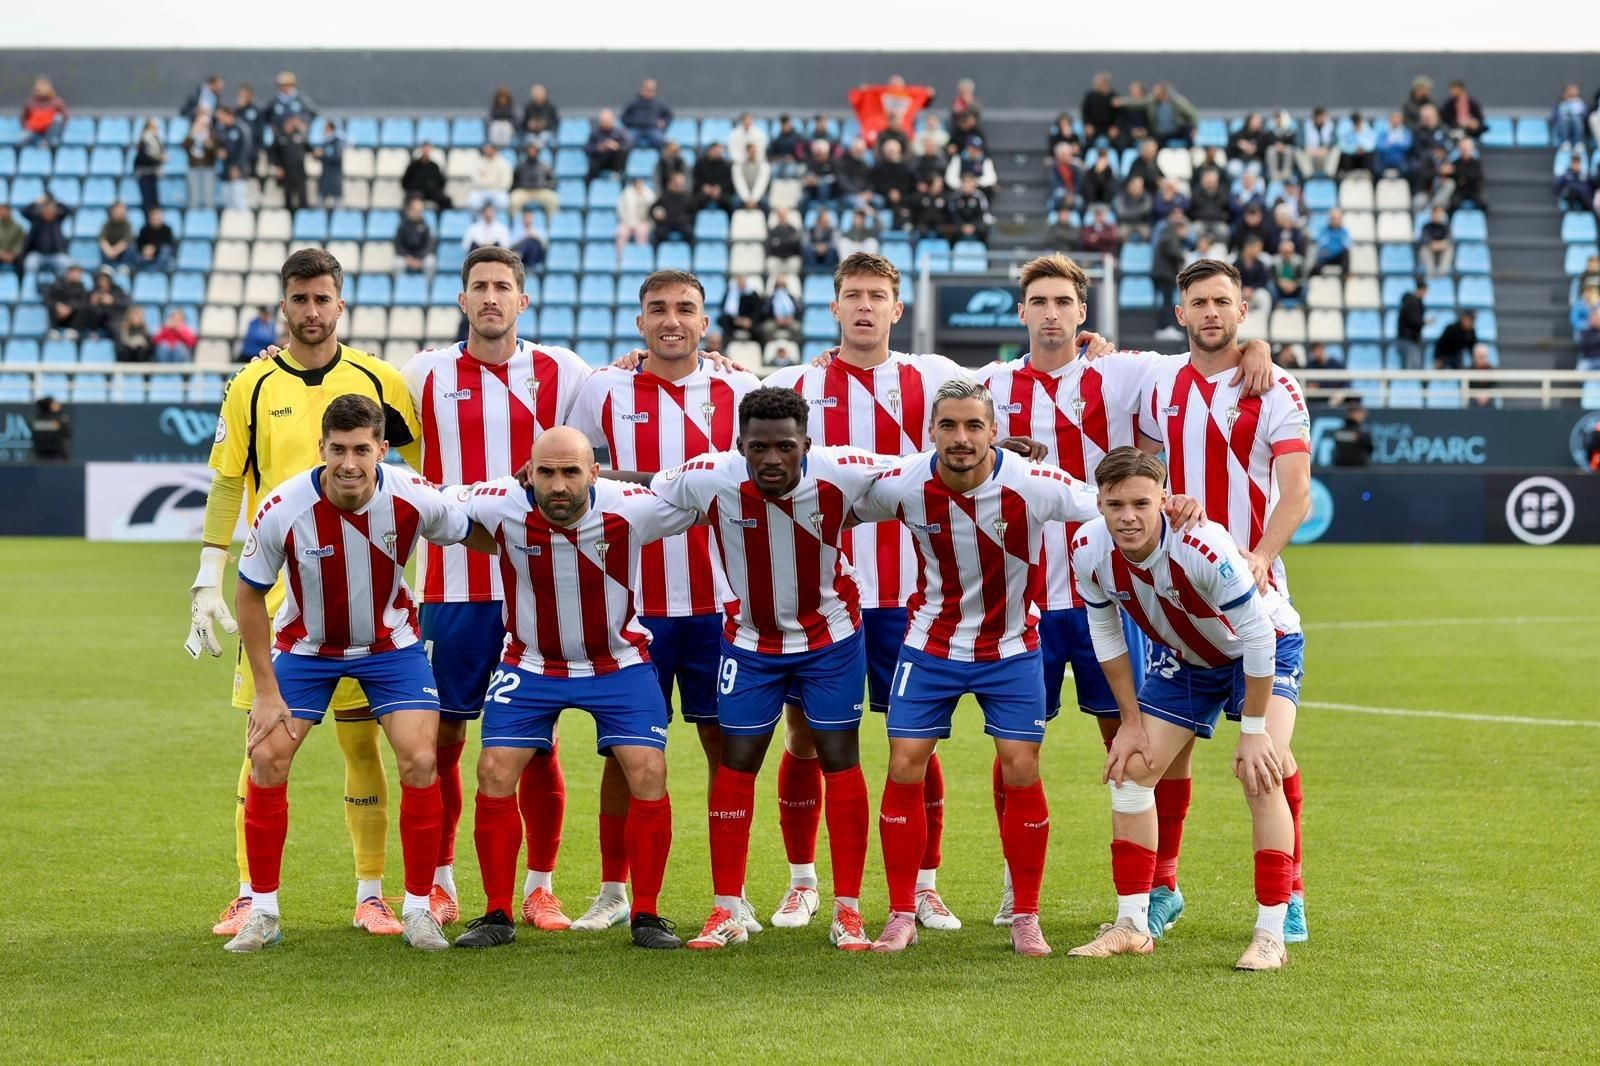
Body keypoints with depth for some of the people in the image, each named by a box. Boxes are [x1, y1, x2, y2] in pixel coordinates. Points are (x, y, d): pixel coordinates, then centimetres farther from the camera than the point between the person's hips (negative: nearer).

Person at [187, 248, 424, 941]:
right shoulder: (253, 386, 3)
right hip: (274, 589, 0)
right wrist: (207, 584, 2)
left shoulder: (379, 381, 3)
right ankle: (251, 896, 6)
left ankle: (371, 892, 10)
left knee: (361, 743, 2)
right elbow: (226, 485, 7)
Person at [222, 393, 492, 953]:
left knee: (419, 761, -13)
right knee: (267, 759, -11)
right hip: (305, 646, 0)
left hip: (391, 644, 0)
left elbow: (480, 536, -4)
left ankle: (417, 909, 2)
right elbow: (249, 596, -13)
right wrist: (266, 690, -12)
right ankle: (262, 912, 4)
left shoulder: (413, 499, -25)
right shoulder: (282, 511, -27)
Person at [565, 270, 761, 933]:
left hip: (719, 599, 0)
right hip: (634, 600, 0)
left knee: (726, 741, 2)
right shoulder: (605, 392, 4)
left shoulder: (740, 392, 4)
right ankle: (612, 892, 15)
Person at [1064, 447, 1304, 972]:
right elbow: (1105, 635, -5)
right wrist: (1131, 721, -3)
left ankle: (1271, 933, -16)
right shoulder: (1089, 551, -23)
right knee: (1129, 769, -1)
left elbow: (1256, 635, -30)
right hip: (1183, 659, 6)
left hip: (1268, 648, -5)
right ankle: (1132, 926, 11)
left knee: (1259, 774, -22)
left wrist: (1253, 730, -24)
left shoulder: (1202, 546, -40)